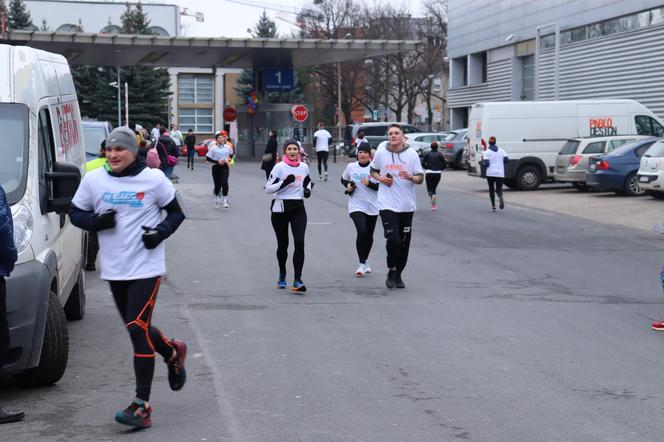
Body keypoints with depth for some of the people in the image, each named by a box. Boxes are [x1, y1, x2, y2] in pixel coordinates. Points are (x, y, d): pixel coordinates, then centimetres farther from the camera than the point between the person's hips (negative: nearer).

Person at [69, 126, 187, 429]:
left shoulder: (153, 179, -5)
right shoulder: (93, 180, 2)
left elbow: (176, 213, 4)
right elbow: (76, 213, 10)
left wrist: (161, 232, -15)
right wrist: (96, 221, -11)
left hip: (146, 267, -5)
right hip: (114, 268, 5)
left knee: (137, 329, -12)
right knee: (138, 328, 15)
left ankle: (142, 405, -8)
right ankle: (173, 352, 48)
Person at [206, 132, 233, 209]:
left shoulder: (227, 147, 5)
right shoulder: (213, 148, -4)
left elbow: (231, 154, 25)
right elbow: (207, 158, -7)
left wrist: (229, 159, 7)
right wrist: (217, 161, -14)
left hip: (225, 167, 1)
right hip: (216, 167, 0)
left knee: (224, 182, -19)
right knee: (217, 184, 6)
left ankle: (225, 200, -16)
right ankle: (216, 198, 33)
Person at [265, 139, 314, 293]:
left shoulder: (304, 167, 6)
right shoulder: (279, 167, -7)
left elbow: (308, 181, 26)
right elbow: (268, 188, -10)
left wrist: (308, 189, 5)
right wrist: (284, 182, -22)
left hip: (298, 208, 2)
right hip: (280, 209, -2)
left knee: (299, 242, -14)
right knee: (282, 244, 9)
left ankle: (297, 281, -15)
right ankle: (282, 275, 34)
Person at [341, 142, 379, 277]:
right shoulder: (351, 167, 1)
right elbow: (343, 180, 18)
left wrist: (369, 184, -21)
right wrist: (348, 186, -2)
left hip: (372, 207, 1)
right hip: (356, 206, -1)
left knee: (369, 235, 13)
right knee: (362, 232, -20)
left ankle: (365, 261, 36)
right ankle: (362, 264, -12)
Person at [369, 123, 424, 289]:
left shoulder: (412, 154, 1)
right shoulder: (380, 153, 2)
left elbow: (420, 178, 2)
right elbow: (373, 171, 18)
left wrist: (410, 177, -20)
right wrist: (381, 178, -3)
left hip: (407, 205, 2)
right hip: (387, 205, -1)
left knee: (404, 243, 7)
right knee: (393, 240, -14)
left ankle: (398, 274, 24)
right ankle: (391, 271, 8)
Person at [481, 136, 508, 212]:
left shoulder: (486, 152, -4)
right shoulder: (501, 150, 6)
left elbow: (486, 164, -11)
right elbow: (506, 160, 1)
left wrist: (482, 162, 11)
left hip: (490, 173, -2)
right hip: (500, 173, 2)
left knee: (491, 189, 14)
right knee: (499, 189, 5)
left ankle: (493, 206, 13)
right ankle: (500, 197, -31)